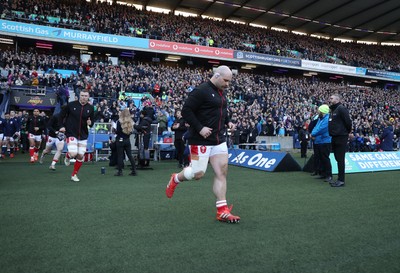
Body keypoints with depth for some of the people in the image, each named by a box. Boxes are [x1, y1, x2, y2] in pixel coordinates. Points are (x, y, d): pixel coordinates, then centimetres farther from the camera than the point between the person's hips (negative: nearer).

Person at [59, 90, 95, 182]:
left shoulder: (90, 108, 0)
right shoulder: (71, 105, -6)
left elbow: (92, 120, 9)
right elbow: (62, 114, 5)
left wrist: (90, 123, -14)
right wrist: (61, 126, -2)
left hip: (83, 135, 3)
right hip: (71, 133, -3)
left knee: (81, 155, 4)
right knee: (73, 153, -17)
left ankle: (74, 175, 23)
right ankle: (67, 156, 23)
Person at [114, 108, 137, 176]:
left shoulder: (119, 121, -12)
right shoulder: (130, 122, 0)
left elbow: (117, 131, -14)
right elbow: (131, 131, 5)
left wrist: (115, 131, 6)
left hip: (120, 140, -4)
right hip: (127, 140, 4)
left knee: (120, 156, 3)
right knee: (130, 155, 10)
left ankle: (120, 171, 6)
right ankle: (134, 170, 13)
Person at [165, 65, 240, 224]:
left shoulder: (221, 92, 14)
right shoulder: (201, 91, -14)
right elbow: (186, 111, -17)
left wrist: (228, 122, 11)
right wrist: (200, 128, -22)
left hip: (219, 139, 8)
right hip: (201, 140, -8)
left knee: (222, 172, 2)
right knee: (198, 174, -1)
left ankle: (222, 211, 7)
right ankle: (175, 179, 32)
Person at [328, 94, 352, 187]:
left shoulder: (341, 109, -12)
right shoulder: (333, 110, 16)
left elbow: (348, 121, -16)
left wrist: (348, 131, -3)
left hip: (341, 137, -9)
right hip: (335, 137, 9)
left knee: (340, 159, -6)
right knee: (338, 158, 13)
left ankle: (341, 180, 0)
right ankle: (339, 179, 21)